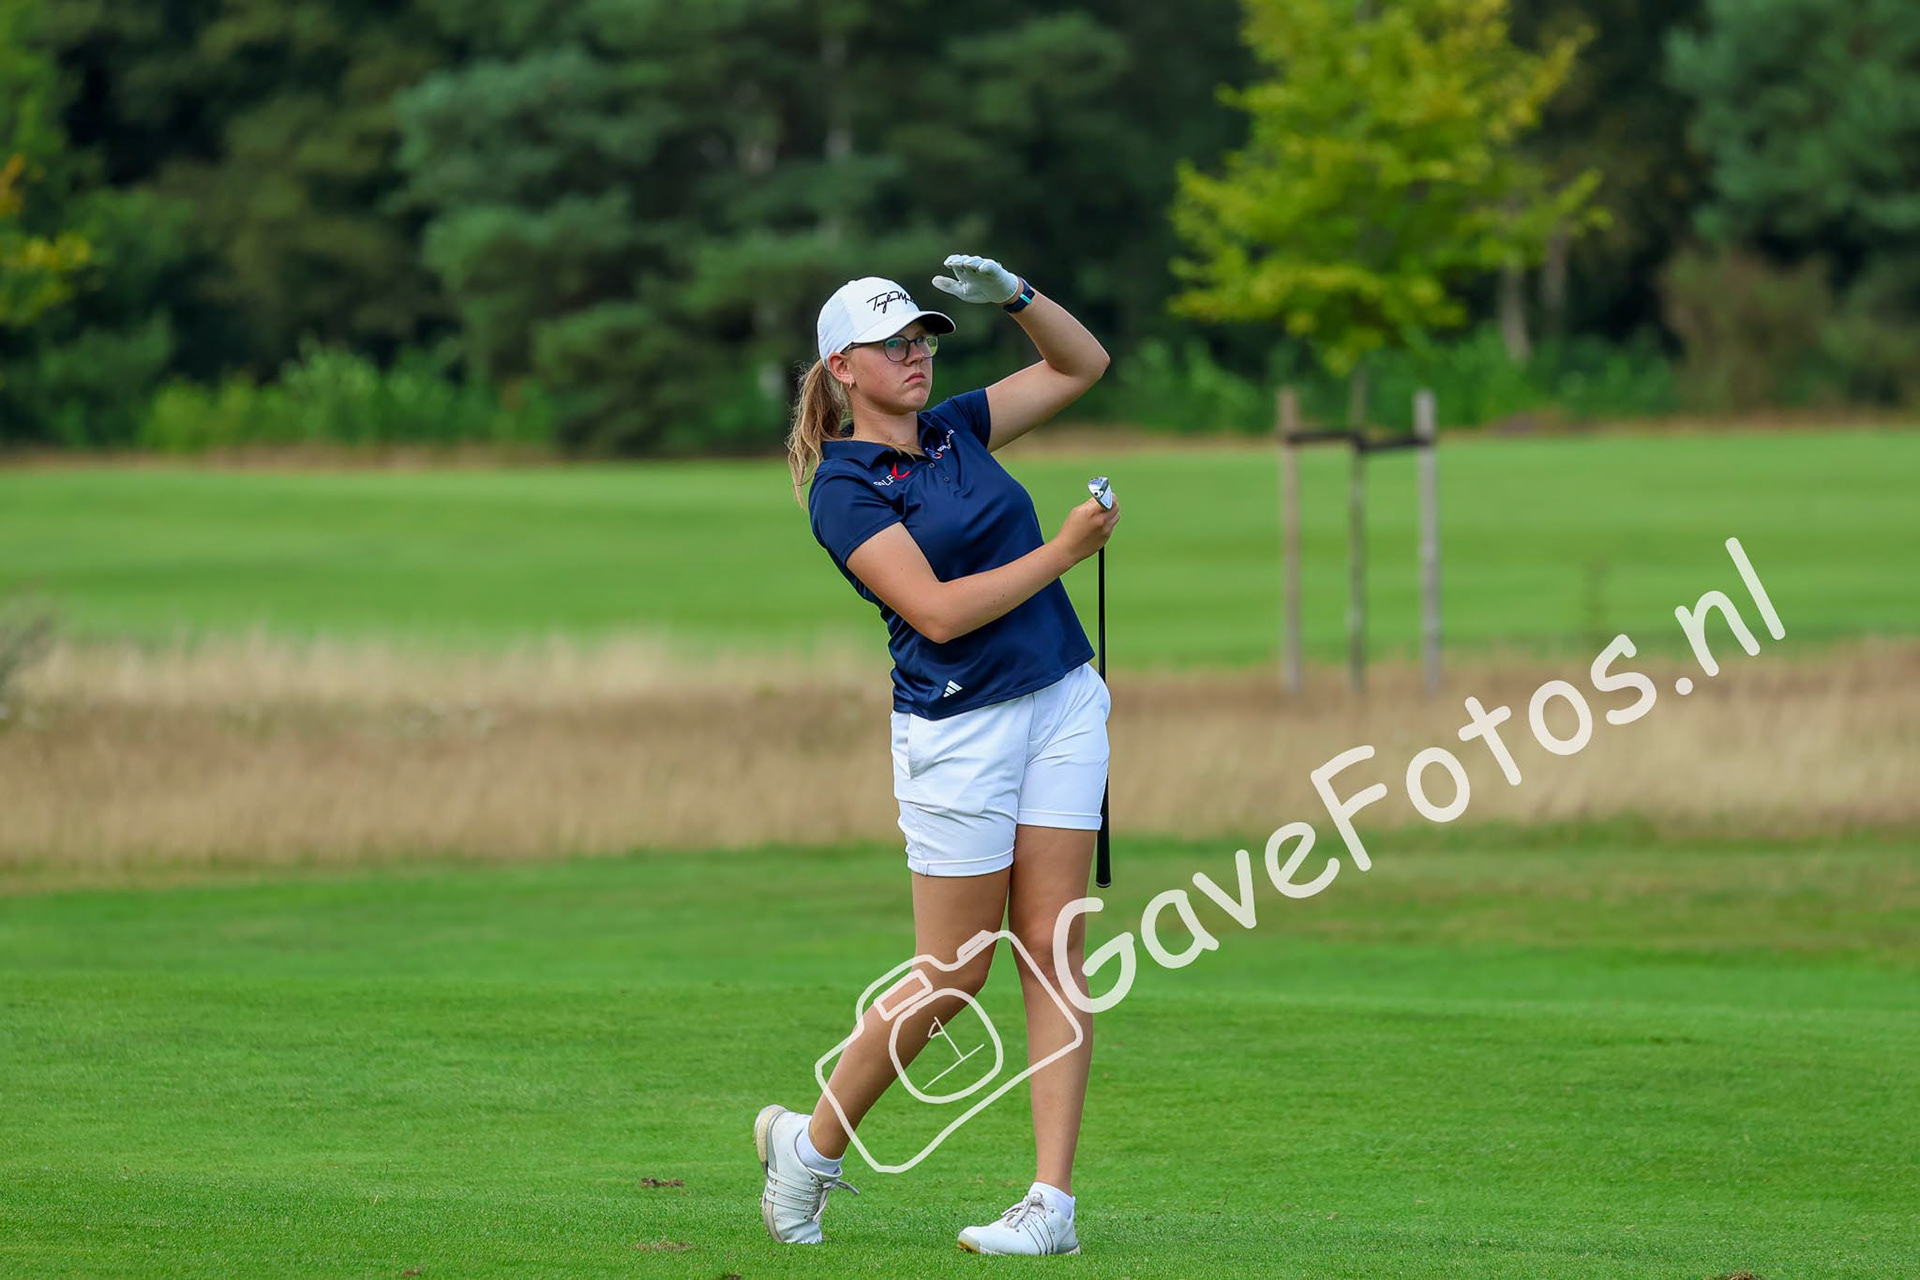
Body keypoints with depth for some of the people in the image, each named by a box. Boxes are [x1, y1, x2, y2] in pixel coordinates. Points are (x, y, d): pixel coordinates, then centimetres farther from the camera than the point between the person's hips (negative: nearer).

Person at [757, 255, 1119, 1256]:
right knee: (954, 974, -2)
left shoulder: (955, 429, 11)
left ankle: (1053, 1201, -4)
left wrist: (1013, 296, 2)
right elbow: (939, 611, -18)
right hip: (958, 726, -6)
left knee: (1052, 951, -2)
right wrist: (1063, 551, -17)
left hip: (1064, 702, 6)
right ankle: (810, 1143, 18)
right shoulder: (843, 489, -9)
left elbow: (1083, 365, 19)